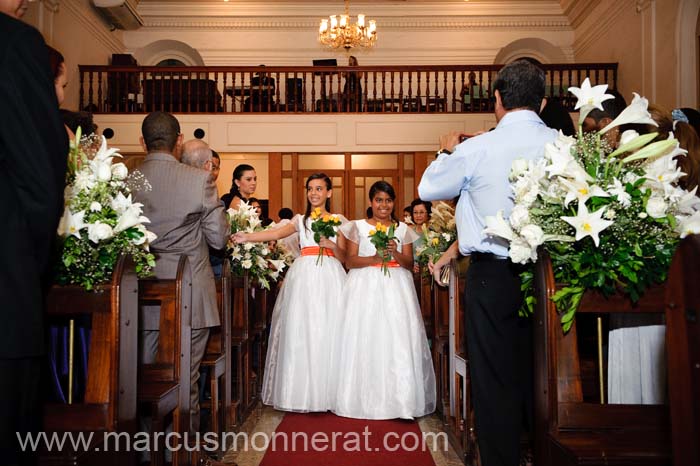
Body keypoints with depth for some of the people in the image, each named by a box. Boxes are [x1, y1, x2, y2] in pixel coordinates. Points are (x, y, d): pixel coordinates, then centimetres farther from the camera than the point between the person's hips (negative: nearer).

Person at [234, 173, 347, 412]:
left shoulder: (339, 221, 13)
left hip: (329, 276, -1)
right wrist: (246, 237, -19)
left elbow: (343, 257, 9)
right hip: (304, 275, 1)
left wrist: (332, 245, -11)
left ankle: (328, 390, 4)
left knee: (328, 329, -6)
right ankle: (303, 391, 4)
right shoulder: (300, 220, 16)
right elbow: (277, 233, -4)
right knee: (301, 331, -4)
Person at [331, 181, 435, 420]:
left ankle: (397, 398, 2)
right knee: (364, 339, -4)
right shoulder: (358, 227, 7)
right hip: (365, 288, -1)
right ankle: (365, 397, 5)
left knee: (397, 339, -5)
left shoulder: (403, 229, 11)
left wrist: (396, 254, -11)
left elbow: (410, 264, 8)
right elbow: (350, 261, 1)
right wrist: (374, 258, -14)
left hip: (396, 288, 1)